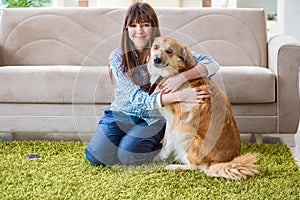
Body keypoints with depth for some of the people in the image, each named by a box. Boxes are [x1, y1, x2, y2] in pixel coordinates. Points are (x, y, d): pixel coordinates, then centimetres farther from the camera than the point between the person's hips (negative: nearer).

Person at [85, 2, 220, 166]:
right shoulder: (117, 57, -10)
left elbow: (212, 64, -15)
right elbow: (137, 98, -21)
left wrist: (182, 76, -34)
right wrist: (179, 96, -35)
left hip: (153, 119, -1)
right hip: (122, 113, 2)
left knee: (127, 155, -26)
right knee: (96, 156, -19)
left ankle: (166, 151, 4)